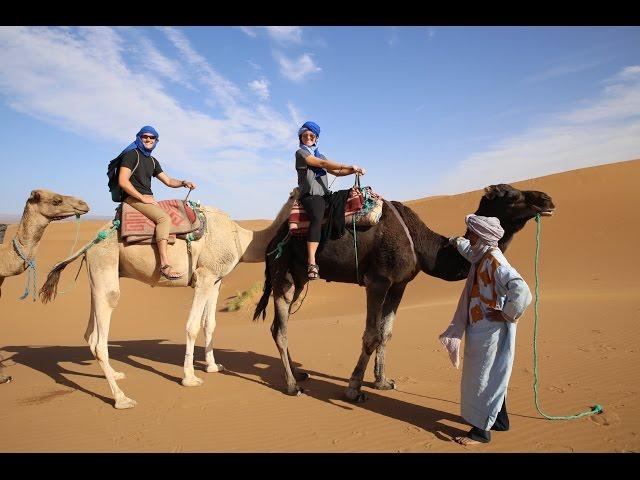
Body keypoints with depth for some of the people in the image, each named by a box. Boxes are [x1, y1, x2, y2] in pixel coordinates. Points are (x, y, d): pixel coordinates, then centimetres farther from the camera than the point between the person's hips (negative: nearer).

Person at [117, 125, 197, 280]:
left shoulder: (153, 161, 20)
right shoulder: (131, 154, -4)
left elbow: (168, 181, 19)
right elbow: (123, 181, -14)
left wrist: (184, 183, -1)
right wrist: (142, 197, -17)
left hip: (149, 199, 9)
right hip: (134, 198, -9)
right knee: (164, 218, -29)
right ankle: (164, 265, -39)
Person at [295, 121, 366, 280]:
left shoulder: (319, 154, 28)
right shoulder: (300, 152, 6)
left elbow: (336, 172, 26)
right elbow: (323, 163, -5)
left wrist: (353, 170, 7)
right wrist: (350, 166, -8)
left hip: (324, 194, 8)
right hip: (310, 194, -8)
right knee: (317, 218, -34)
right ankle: (311, 263, -45)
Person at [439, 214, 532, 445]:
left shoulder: (494, 261, -24)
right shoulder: (481, 254, 4)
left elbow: (521, 291, -36)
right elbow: (469, 250, 32)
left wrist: (506, 315, -24)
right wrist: (456, 242, 48)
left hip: (490, 330, -9)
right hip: (480, 327, 9)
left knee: (483, 377, 2)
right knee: (493, 375, 21)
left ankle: (481, 430, 16)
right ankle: (500, 420, 37)